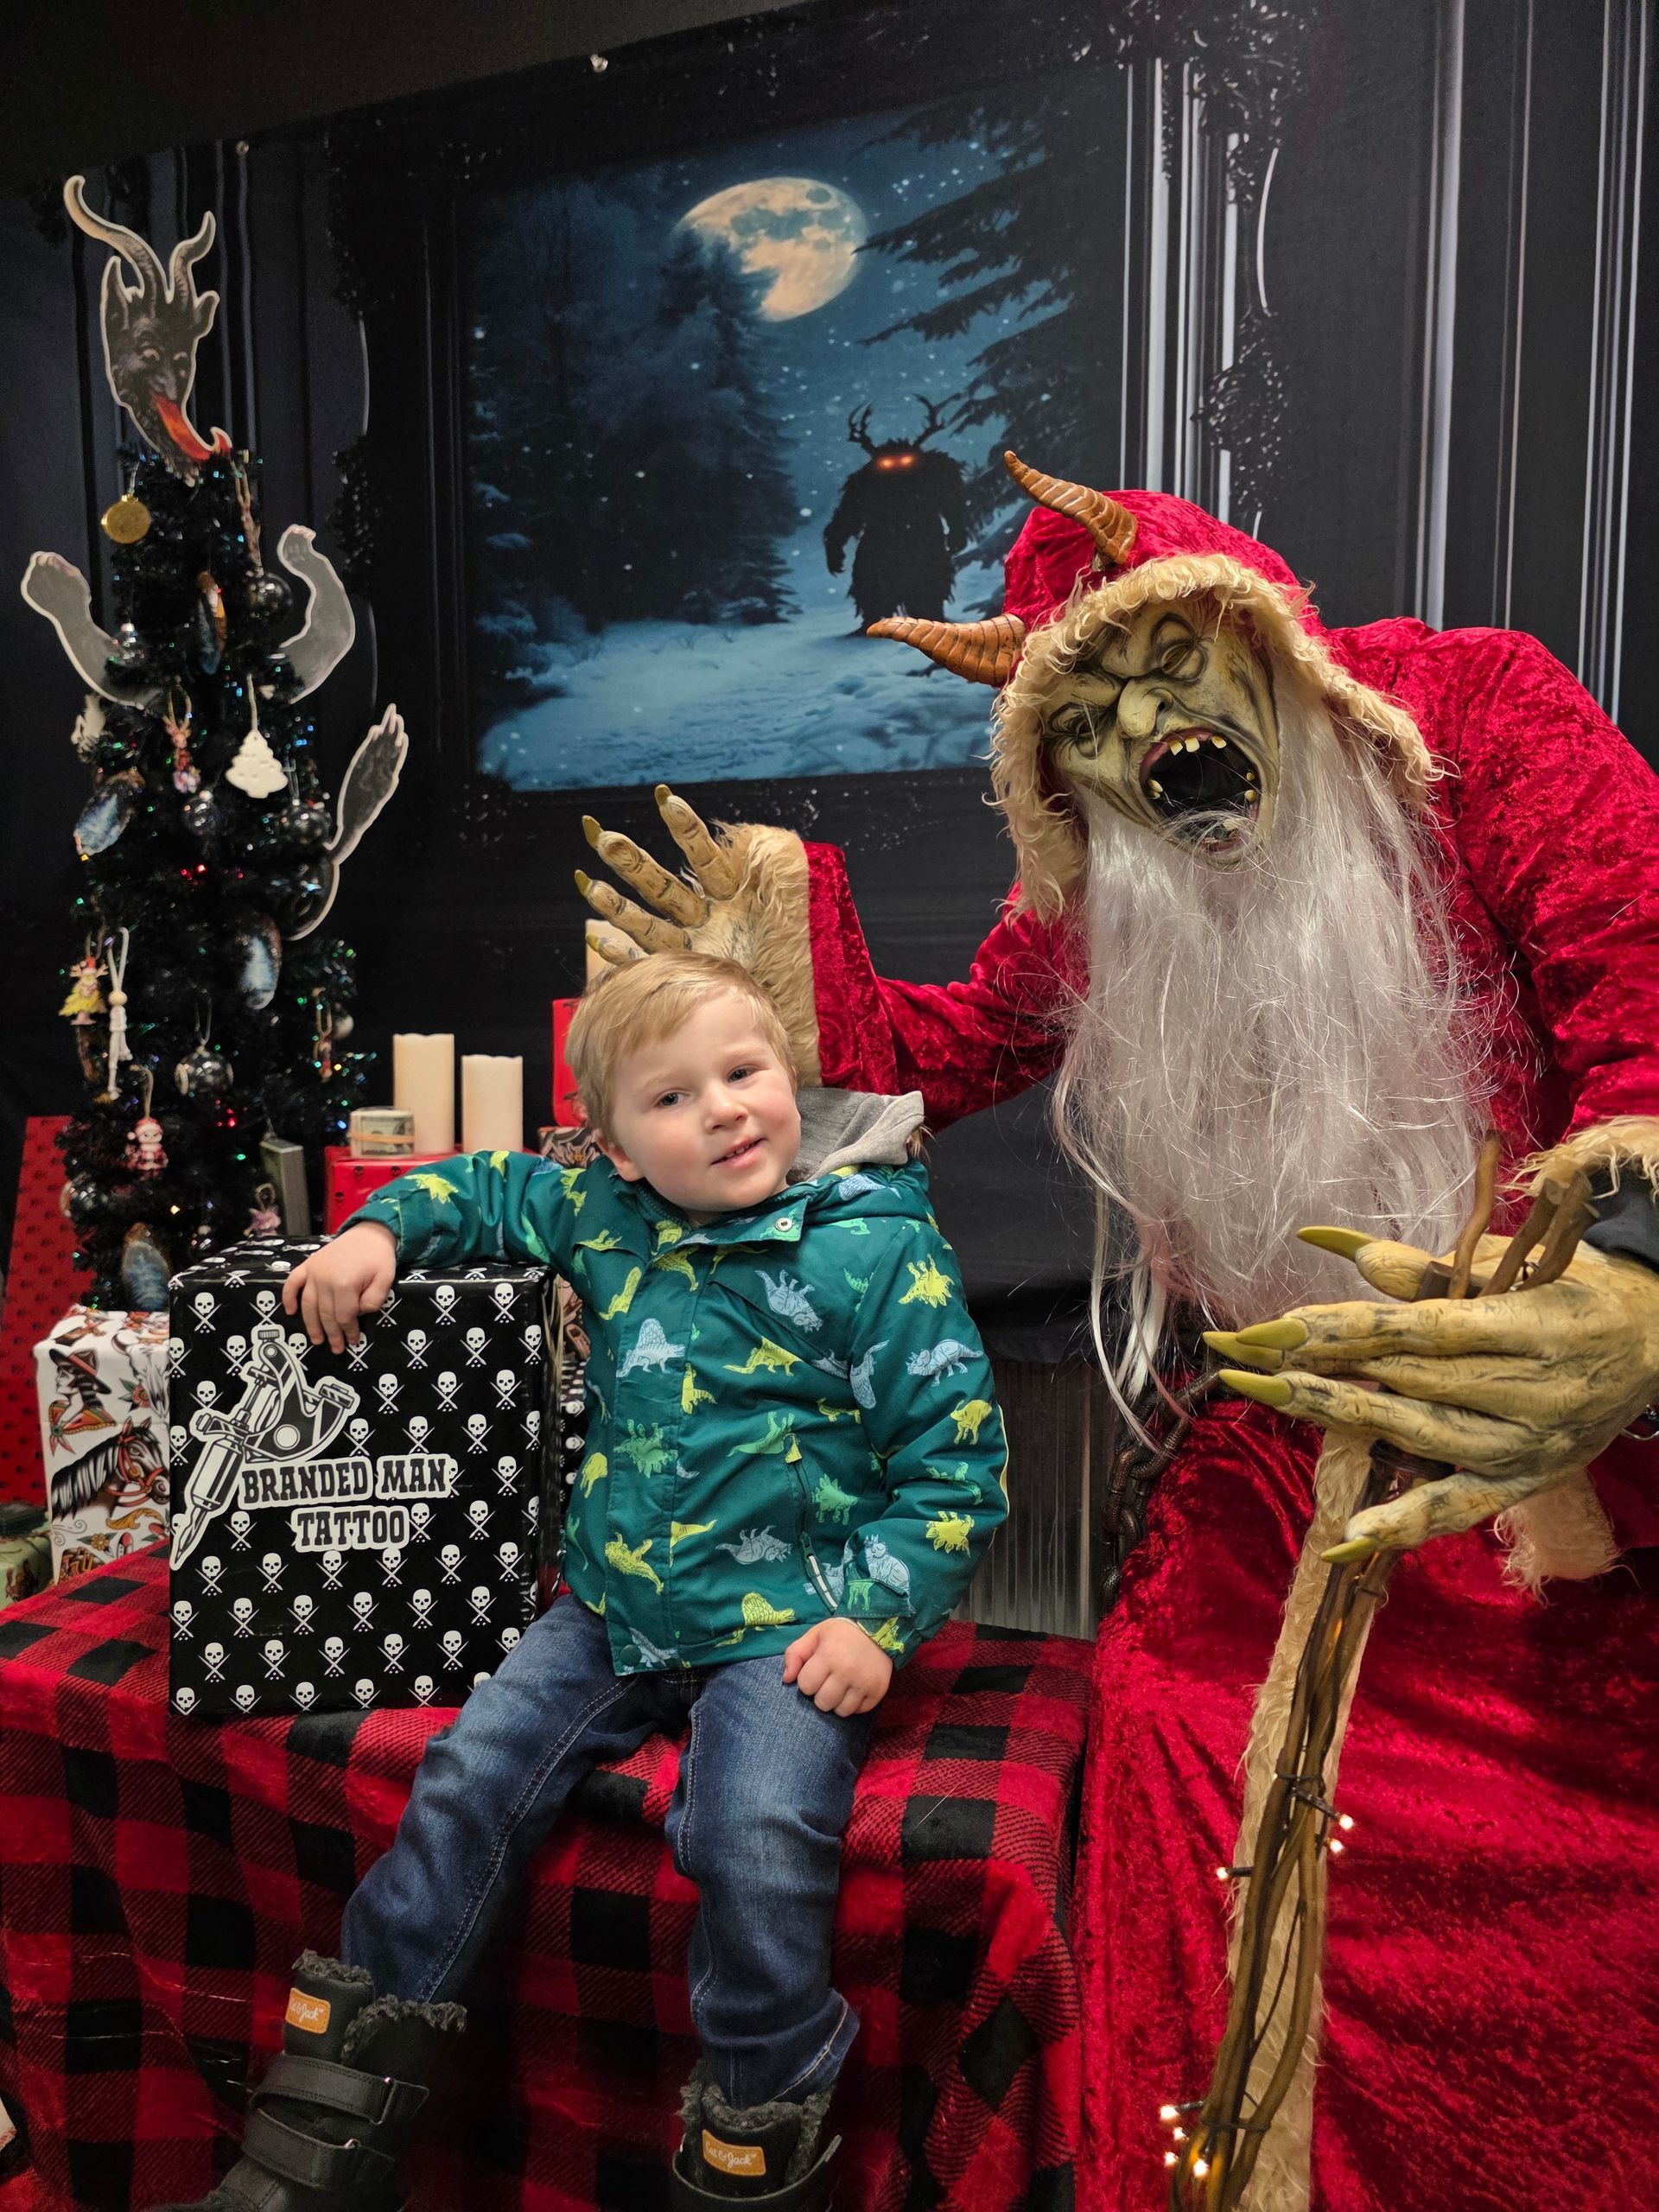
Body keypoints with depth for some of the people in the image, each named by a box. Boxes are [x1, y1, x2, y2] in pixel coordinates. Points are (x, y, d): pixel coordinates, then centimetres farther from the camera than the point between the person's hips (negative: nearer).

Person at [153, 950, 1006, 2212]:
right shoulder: (605, 1216, 3)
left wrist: (874, 1618, -16)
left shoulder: (879, 1249, -12)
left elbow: (955, 1462, -9)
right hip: (611, 1606, 5)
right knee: (470, 1782, -3)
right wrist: (380, 1230, 4)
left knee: (757, 1839, -25)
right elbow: (491, 1190, 22)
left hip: (785, 1628, -5)